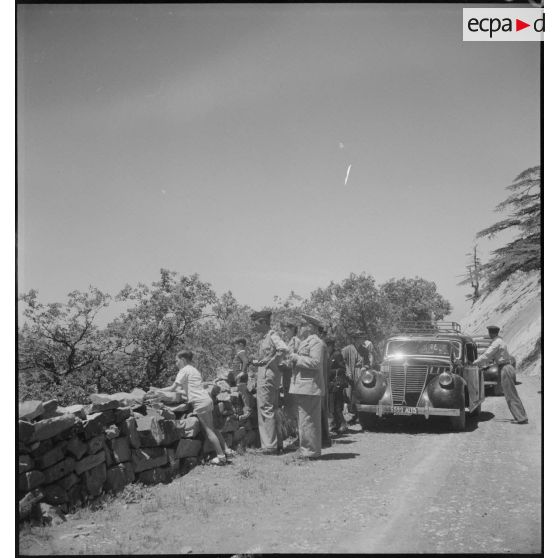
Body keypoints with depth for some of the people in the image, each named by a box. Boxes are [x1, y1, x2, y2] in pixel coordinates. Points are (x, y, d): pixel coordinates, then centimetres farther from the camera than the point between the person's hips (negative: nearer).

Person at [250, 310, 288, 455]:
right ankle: (277, 444, 20)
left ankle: (270, 445, -5)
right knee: (271, 411, 14)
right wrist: (253, 361, 7)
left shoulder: (272, 335, -11)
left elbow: (283, 349, -29)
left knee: (266, 410, -8)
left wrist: (271, 362, -21)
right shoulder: (263, 338, 17)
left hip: (268, 376, -10)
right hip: (262, 376, 10)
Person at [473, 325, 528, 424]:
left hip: (506, 369, -10)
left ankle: (521, 418, -4)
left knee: (511, 395, -5)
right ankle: (521, 417, 16)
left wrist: (474, 363, -6)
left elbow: (486, 356, -16)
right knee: (512, 395, 14)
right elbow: (492, 356, 23)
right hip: (508, 367, 10)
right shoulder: (500, 341, 16)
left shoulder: (496, 343, -15)